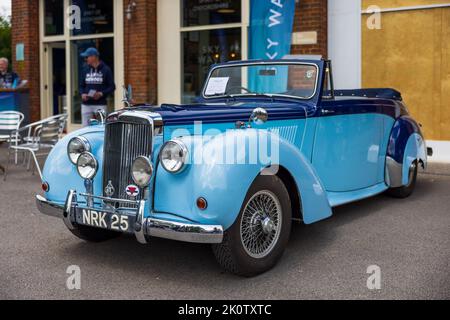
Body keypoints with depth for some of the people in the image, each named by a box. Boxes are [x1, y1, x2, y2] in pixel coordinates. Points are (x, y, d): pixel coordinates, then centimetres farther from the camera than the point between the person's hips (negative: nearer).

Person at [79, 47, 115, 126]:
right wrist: (82, 94, -4)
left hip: (100, 104, -4)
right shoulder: (85, 70, 11)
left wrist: (102, 93, -15)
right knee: (85, 127, 3)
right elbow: (81, 86, 17)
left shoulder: (106, 70, 0)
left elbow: (112, 87, 0)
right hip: (86, 104, 4)